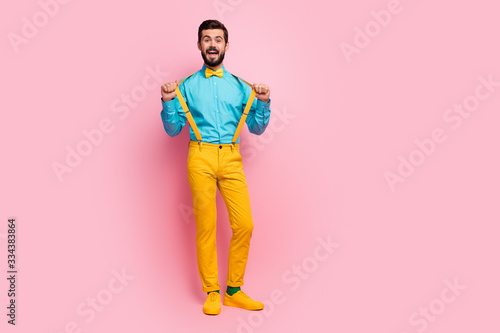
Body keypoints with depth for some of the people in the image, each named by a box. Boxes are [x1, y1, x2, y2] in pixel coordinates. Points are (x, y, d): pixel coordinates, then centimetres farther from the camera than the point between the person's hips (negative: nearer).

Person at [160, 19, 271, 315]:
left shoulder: (240, 86, 15)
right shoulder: (187, 86, 11)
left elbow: (257, 129, 16)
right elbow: (173, 130, 11)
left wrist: (263, 103, 1)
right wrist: (168, 102, -4)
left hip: (232, 158, 2)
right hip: (201, 157, -1)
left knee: (244, 224, -5)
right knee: (206, 226, -1)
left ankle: (234, 290, 12)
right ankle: (212, 292, 13)